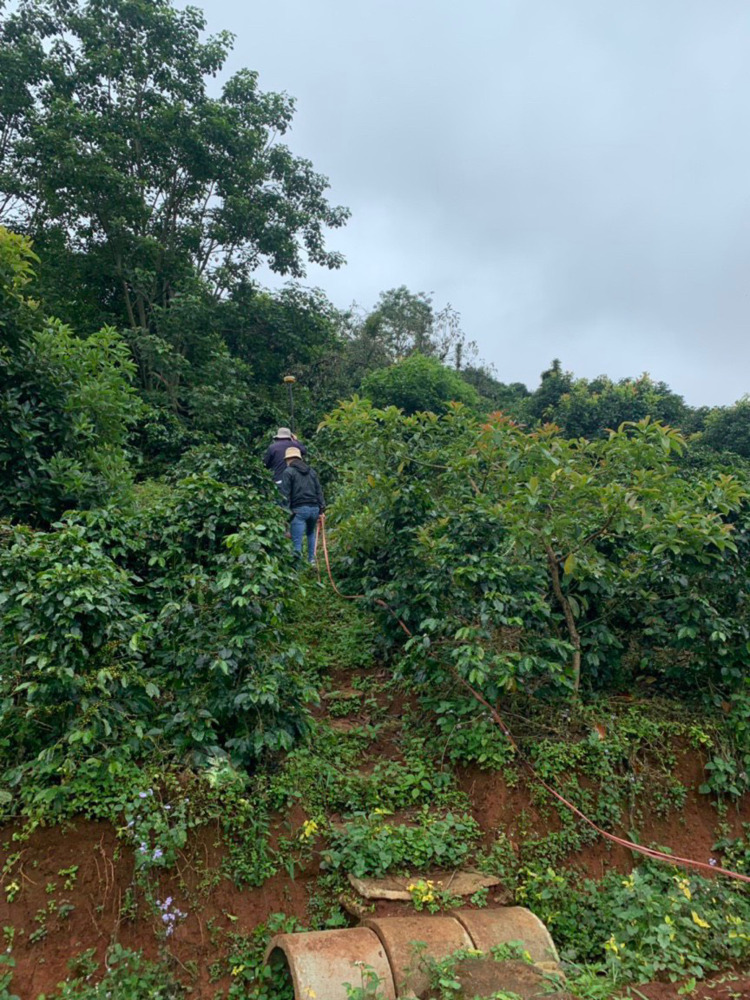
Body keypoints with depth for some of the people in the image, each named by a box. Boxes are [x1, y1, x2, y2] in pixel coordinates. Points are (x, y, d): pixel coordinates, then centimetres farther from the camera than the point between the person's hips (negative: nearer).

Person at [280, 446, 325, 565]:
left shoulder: (288, 472, 3)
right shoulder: (312, 471, 19)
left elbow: (285, 493, -6)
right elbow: (319, 491, 15)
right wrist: (322, 509, 14)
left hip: (299, 509, -5)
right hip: (314, 508, 6)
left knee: (297, 541, -4)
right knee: (311, 533, 27)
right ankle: (312, 559, 20)